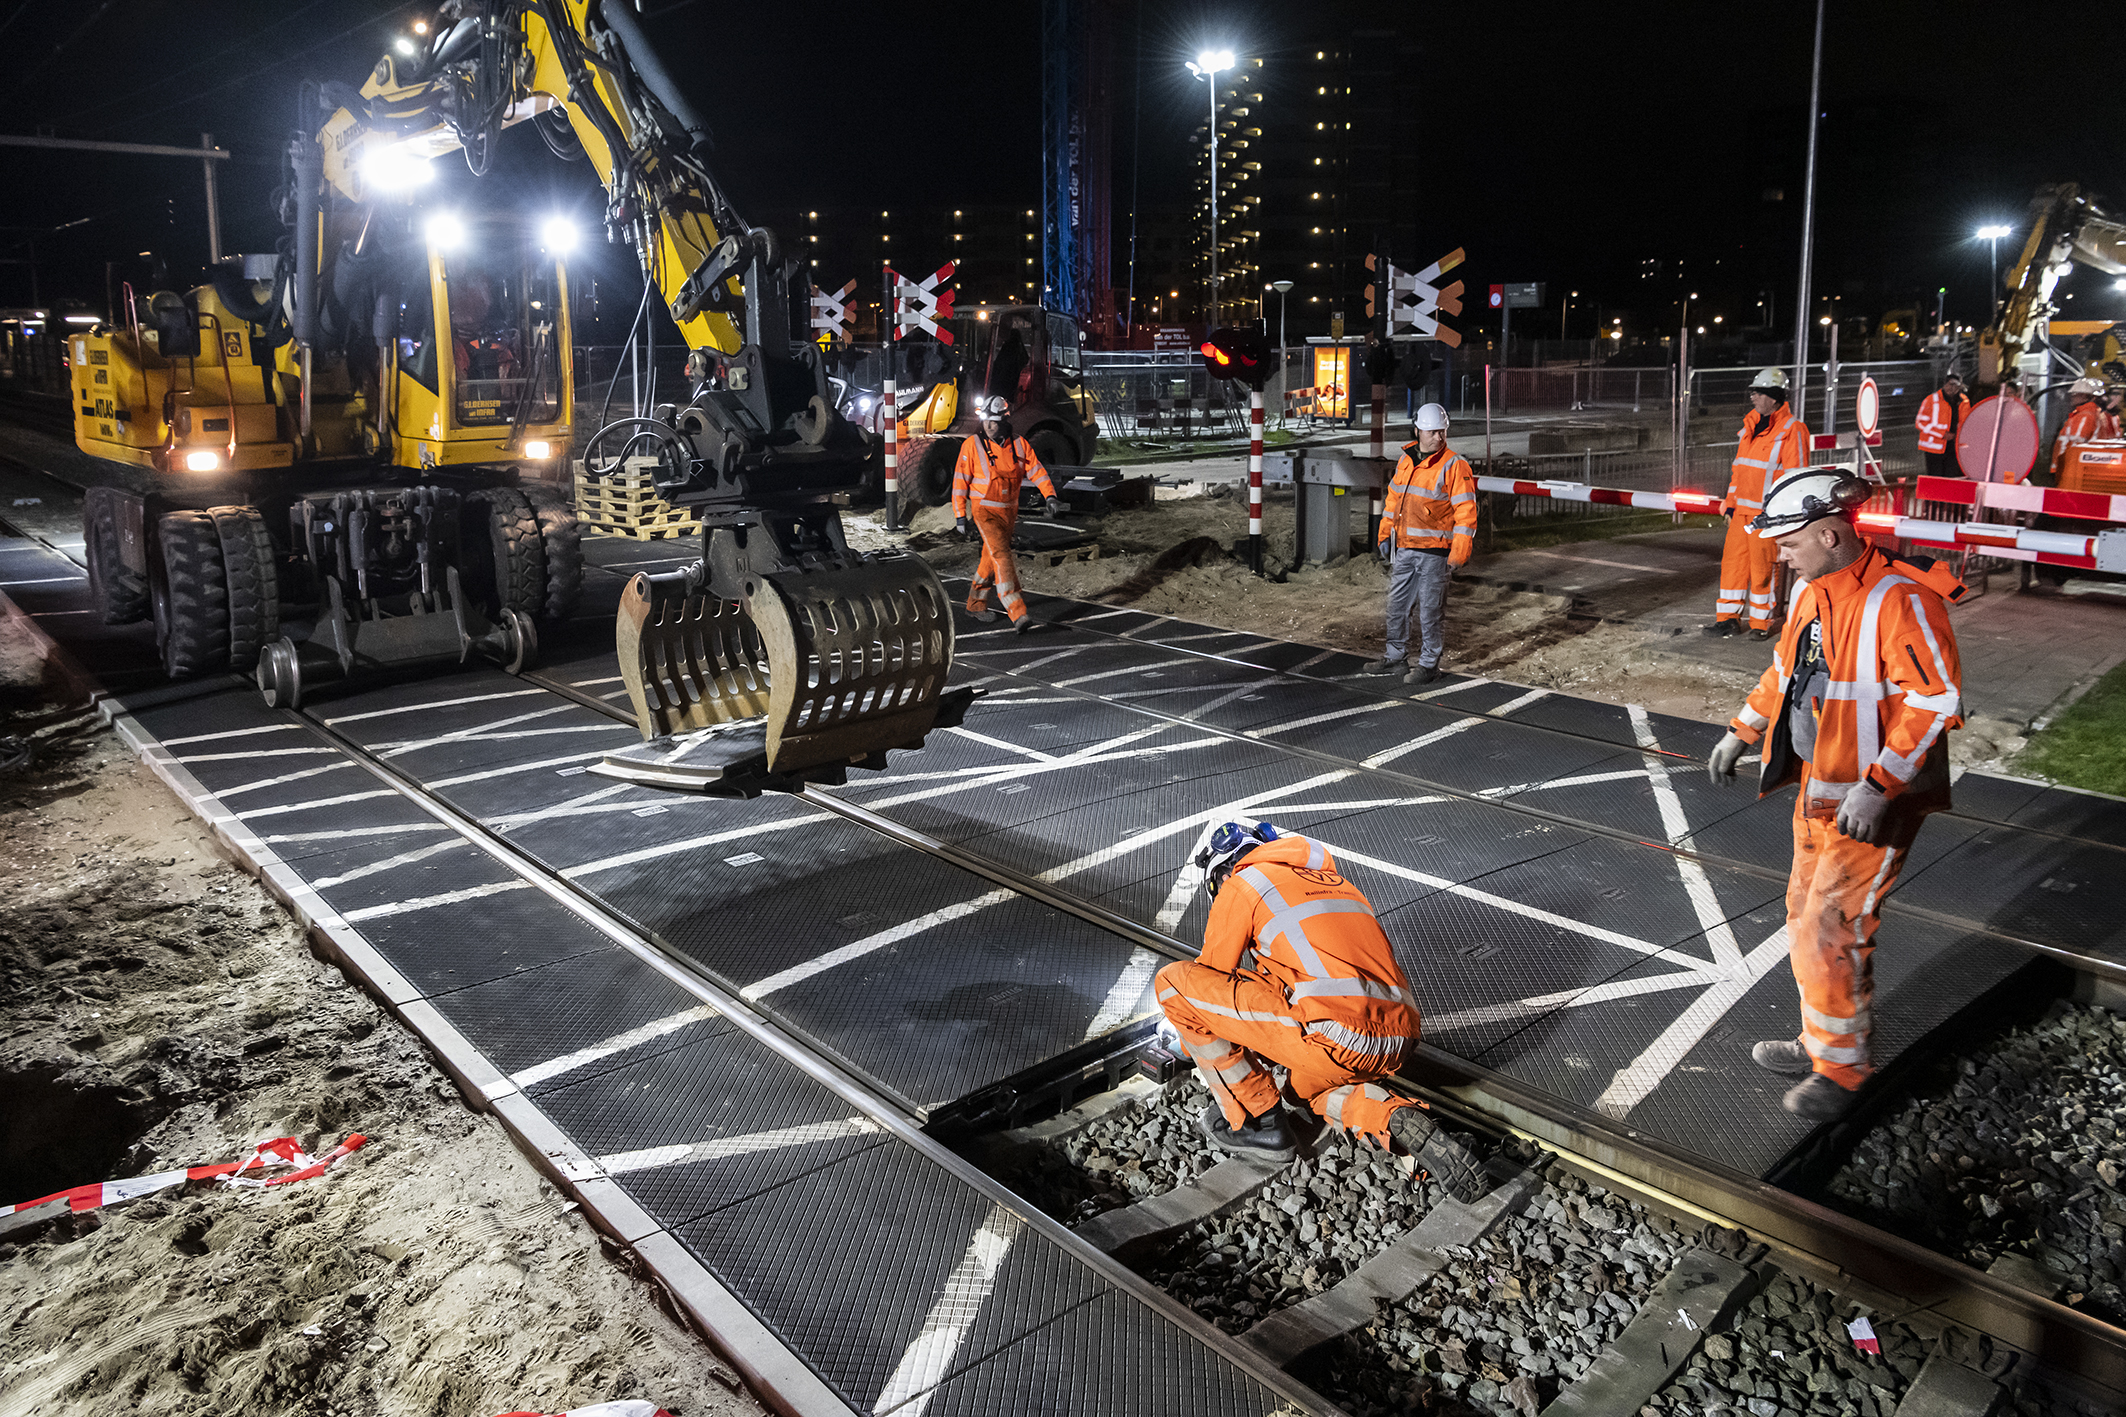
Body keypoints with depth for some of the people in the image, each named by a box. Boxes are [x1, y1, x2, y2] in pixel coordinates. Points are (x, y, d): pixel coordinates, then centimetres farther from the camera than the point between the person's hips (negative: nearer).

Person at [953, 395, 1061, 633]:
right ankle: (1019, 616, -24)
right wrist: (961, 516, -7)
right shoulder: (972, 446, -8)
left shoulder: (1019, 445, 0)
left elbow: (1037, 470, -2)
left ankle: (976, 604, 36)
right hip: (984, 510, -4)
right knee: (1002, 558, -16)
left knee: (991, 559, 16)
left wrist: (1050, 496, -19)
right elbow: (960, 481, -5)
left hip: (1009, 510, 4)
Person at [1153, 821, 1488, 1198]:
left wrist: (1192, 1039, 40)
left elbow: (1213, 980, 19)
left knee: (1172, 980, 3)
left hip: (1334, 1034, -8)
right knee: (1310, 1084, 40)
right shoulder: (1335, 882, 31)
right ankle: (1398, 1121, 9)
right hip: (1395, 1045, 8)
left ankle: (1255, 1119, 10)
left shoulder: (1241, 886, 10)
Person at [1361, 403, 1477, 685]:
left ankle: (1428, 664, 12)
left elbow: (1466, 511, -12)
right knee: (1396, 605, 14)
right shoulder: (1405, 459, 10)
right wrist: (1385, 535, 19)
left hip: (1434, 552, -6)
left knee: (1430, 610, 1)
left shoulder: (1454, 465, -9)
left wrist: (1458, 554, -16)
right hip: (1403, 548, 6)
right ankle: (1394, 657, 27)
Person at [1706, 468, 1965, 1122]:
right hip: (1818, 786, 9)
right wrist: (1741, 732, 21)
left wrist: (1877, 786, -26)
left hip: (1874, 799, -9)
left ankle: (1842, 1068, 12)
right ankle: (1821, 1041, 33)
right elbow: (1785, 670, 22)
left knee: (1829, 931, -6)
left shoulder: (1899, 601, -22)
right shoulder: (1810, 593, 6)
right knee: (1806, 916, 16)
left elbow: (1936, 700, -24)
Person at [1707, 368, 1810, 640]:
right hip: (1742, 510, 7)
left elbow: (1794, 475, -11)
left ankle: (1761, 623, 11)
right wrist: (1730, 503, 17)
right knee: (1733, 559, 7)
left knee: (1763, 566, -1)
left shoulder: (1791, 430, -9)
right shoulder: (1750, 426, 15)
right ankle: (1728, 617, 15)